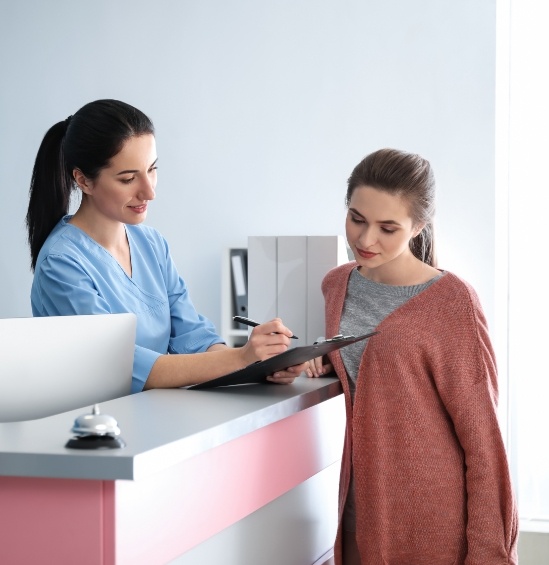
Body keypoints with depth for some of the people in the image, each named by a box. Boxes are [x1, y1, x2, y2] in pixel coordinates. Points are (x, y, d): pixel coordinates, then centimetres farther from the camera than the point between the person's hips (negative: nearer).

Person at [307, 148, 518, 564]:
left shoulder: (452, 302, -15)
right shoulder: (337, 285, 3)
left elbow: (481, 435, -13)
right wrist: (329, 359, 3)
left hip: (437, 513, -6)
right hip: (363, 500, 6)